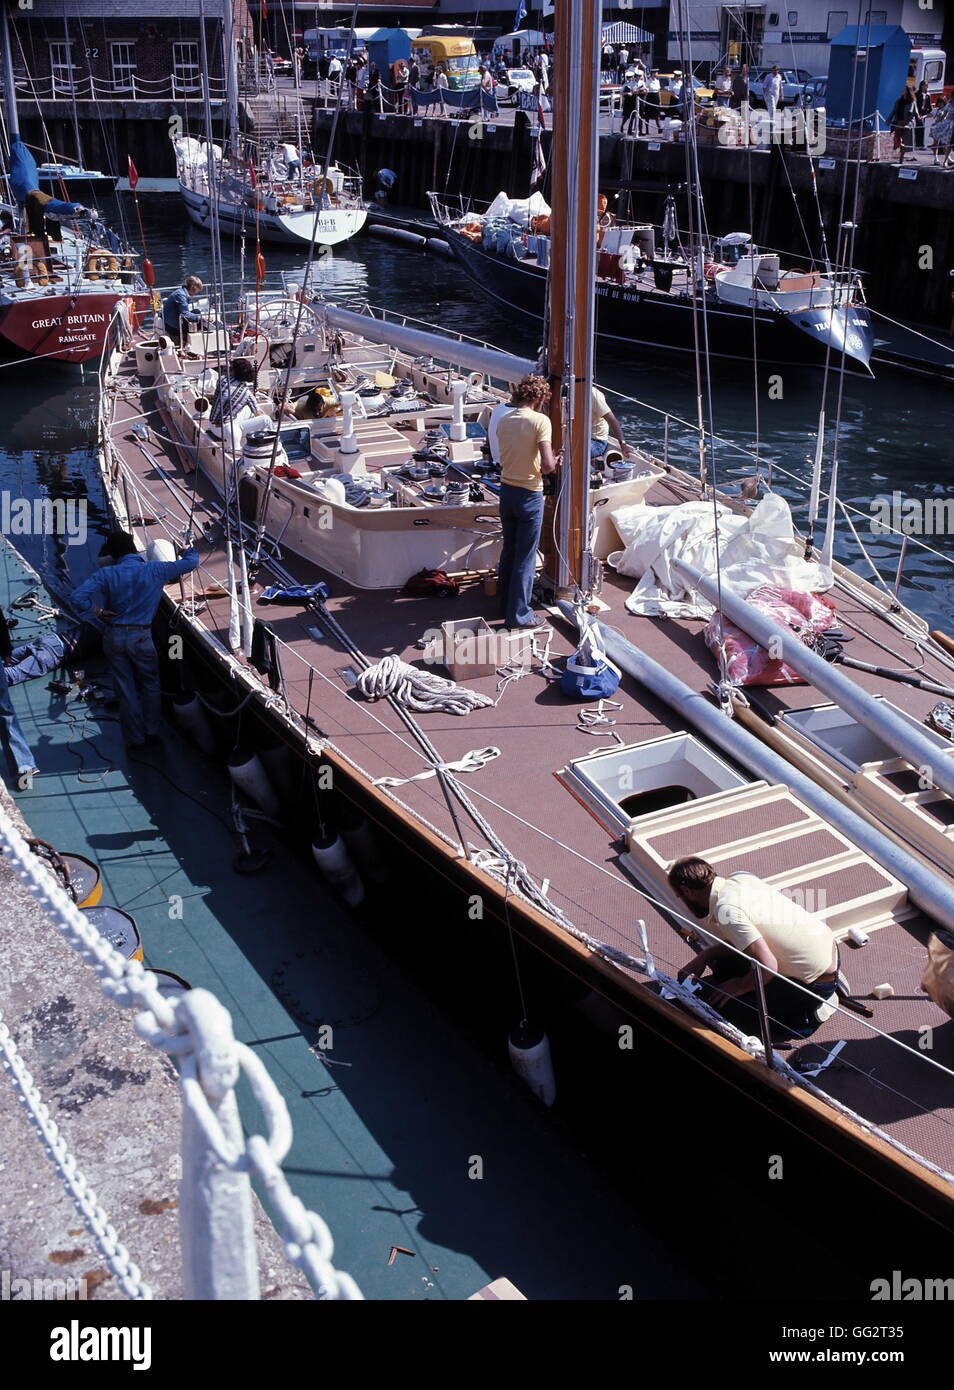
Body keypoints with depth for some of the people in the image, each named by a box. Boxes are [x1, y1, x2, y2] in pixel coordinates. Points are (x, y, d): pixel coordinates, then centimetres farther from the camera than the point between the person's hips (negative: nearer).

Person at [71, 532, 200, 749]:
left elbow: (78, 597, -18)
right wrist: (189, 550, 25)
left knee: (125, 689, 11)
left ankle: (135, 738, 19)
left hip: (113, 637, 1)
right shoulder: (155, 570, -8)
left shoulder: (107, 574, -9)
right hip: (141, 637, -1)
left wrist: (99, 611, -3)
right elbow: (191, 562, 3)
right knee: (150, 685, 20)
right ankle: (152, 732, 21)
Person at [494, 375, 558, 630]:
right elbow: (547, 465, -24)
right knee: (525, 557, 3)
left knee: (508, 550, 20)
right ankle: (518, 614, 8)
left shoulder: (503, 421, 3)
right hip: (529, 494, -6)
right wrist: (553, 465, 0)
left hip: (506, 491, 6)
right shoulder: (540, 420, -16)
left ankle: (505, 604, 31)